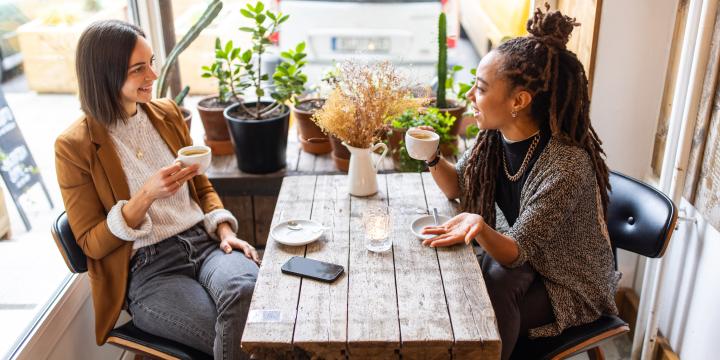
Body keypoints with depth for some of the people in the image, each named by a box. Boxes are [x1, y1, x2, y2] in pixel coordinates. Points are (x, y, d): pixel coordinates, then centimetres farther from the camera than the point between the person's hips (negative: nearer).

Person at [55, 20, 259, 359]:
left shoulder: (167, 113, 9)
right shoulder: (74, 146, -7)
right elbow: (92, 243, -5)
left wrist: (225, 231, -2)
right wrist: (145, 196, -22)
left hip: (204, 241, 4)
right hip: (146, 270, -4)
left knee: (248, 291, -31)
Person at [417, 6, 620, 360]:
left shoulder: (567, 165, -32)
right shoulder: (494, 135, -11)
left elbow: (516, 252, -28)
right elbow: (457, 187, 4)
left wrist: (480, 228, -49)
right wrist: (432, 156, -15)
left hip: (569, 282, -6)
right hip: (513, 249, 6)